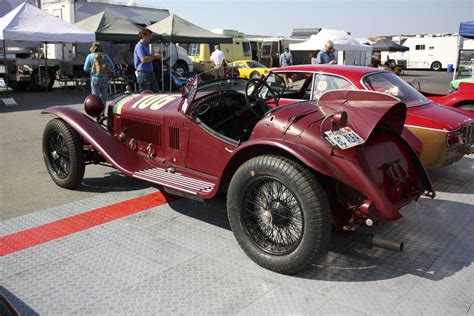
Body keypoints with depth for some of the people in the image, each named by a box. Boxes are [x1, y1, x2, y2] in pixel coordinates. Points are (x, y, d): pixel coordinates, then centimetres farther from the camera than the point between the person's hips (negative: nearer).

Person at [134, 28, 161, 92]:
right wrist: (154, 56, -14)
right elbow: (143, 59, -25)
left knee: (156, 92, 10)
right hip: (143, 73, -10)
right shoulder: (139, 46, -12)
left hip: (150, 72, 10)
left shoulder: (145, 46, 19)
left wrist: (154, 55, 12)